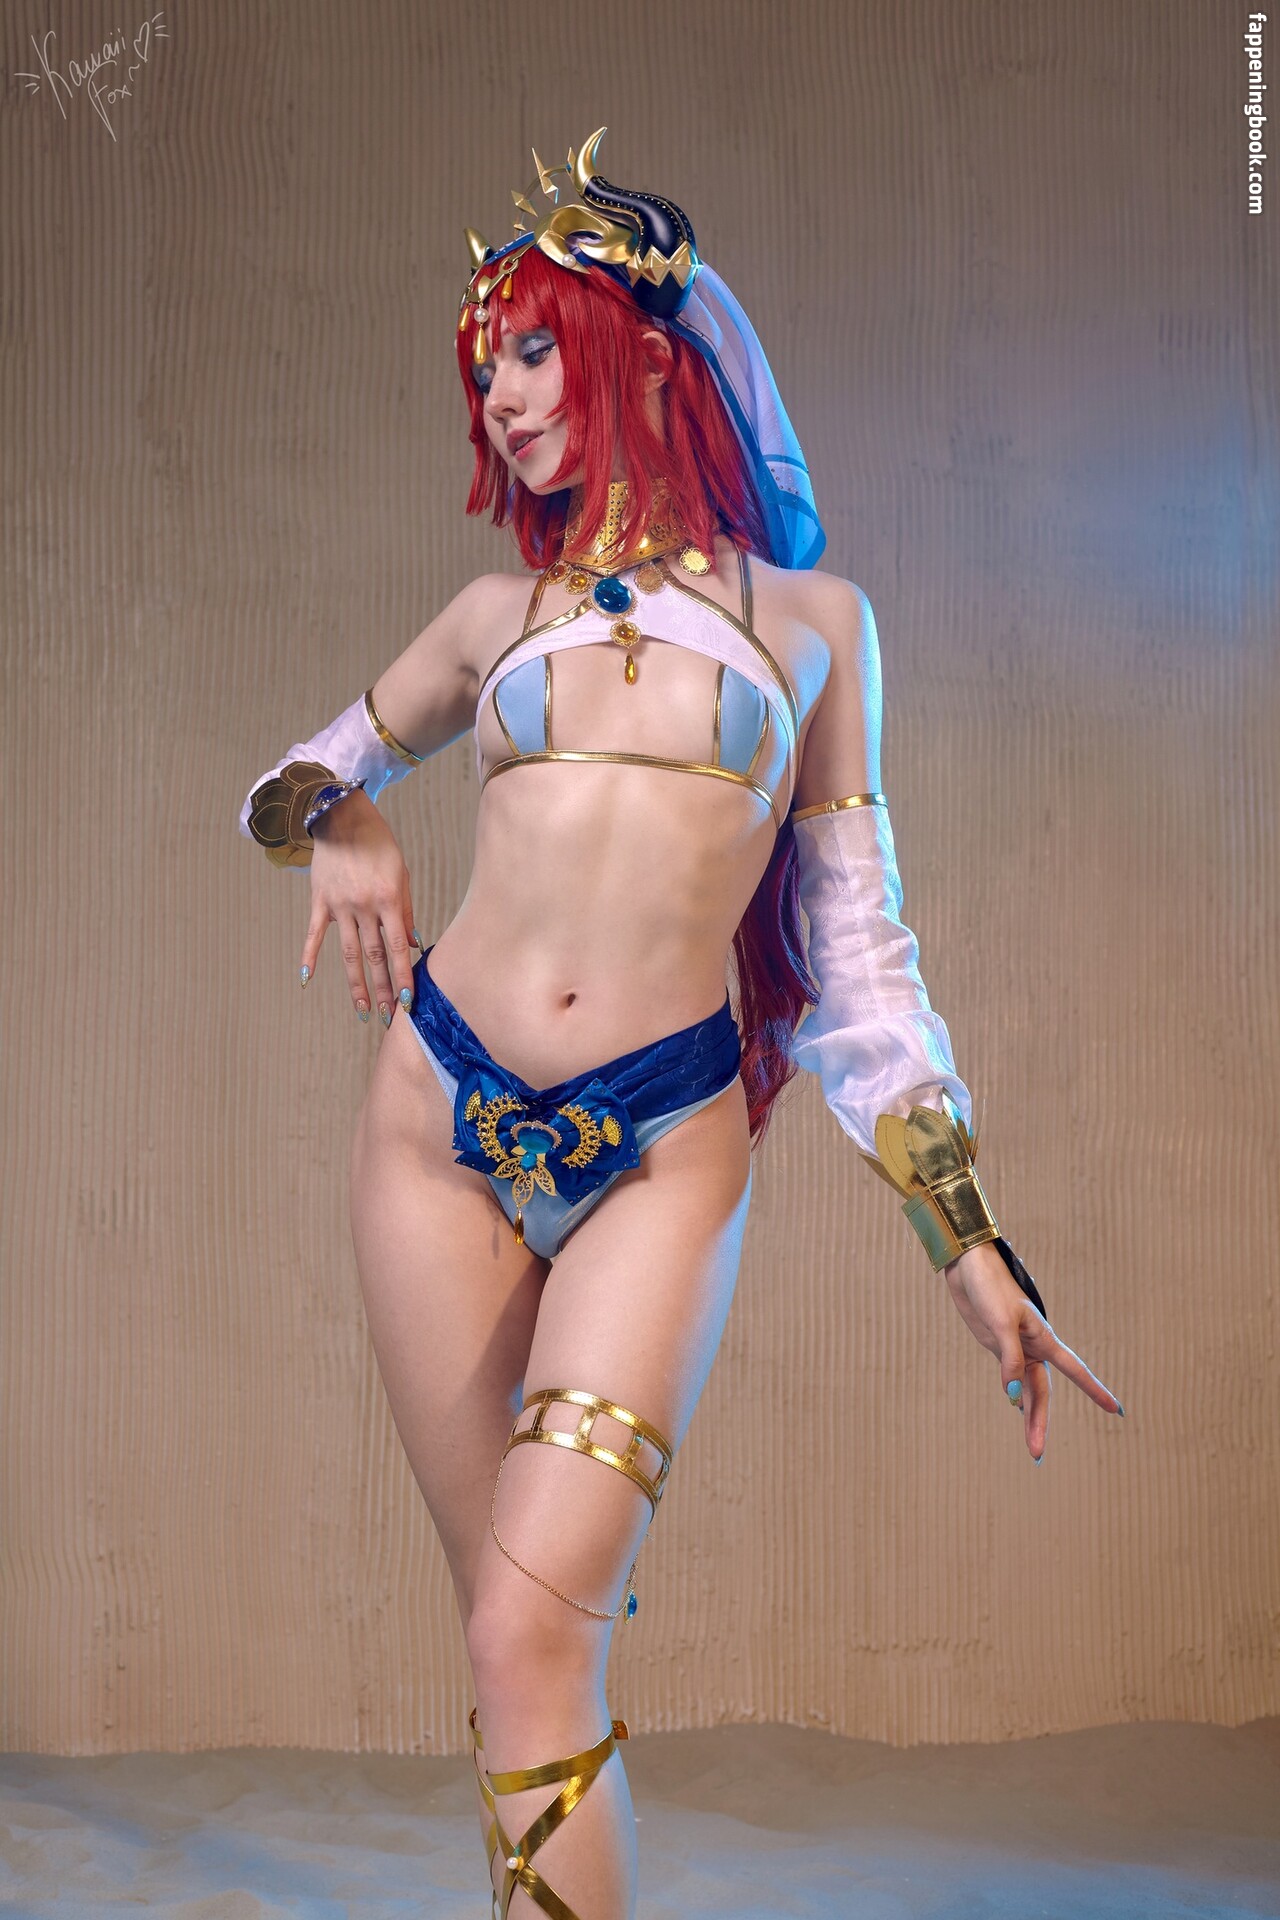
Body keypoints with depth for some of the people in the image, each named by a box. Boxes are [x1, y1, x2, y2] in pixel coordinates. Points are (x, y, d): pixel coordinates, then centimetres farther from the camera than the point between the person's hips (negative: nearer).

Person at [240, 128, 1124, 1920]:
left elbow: (857, 947, 10)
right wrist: (340, 832, 5)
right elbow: (294, 774, 30)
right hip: (444, 1116, 3)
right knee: (519, 1642, 3)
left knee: (534, 1629, -16)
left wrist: (969, 1240, 6)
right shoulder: (502, 612, 15)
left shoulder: (812, 615, 10)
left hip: (667, 1148, -3)